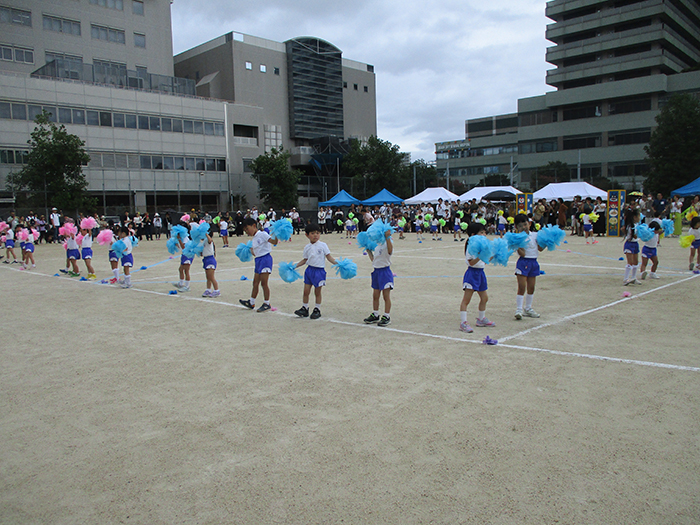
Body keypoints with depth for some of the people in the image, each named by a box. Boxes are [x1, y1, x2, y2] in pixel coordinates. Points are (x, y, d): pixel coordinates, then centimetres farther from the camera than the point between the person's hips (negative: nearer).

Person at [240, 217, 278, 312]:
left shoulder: (262, 234, -9)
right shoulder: (254, 238, 17)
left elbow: (274, 242, -20)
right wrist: (250, 250, 7)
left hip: (265, 259, -9)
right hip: (258, 260, 9)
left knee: (264, 283, -5)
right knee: (255, 283, 14)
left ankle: (266, 304, 5)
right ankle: (251, 302, 23)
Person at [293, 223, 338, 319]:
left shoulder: (323, 245, -4)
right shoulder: (307, 247, 5)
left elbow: (329, 257, -3)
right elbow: (305, 260, 14)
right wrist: (294, 266, 11)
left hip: (319, 271, -3)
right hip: (310, 270, 3)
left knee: (317, 292, 6)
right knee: (306, 291, 5)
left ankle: (317, 310, 19)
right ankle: (304, 309, 19)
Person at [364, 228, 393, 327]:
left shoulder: (387, 244, -11)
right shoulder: (376, 245, 14)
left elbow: (390, 250, -36)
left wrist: (387, 237, -40)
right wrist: (368, 250, 19)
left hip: (385, 271, -8)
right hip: (376, 271, 8)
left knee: (386, 296, -2)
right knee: (375, 295, 15)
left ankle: (387, 317, 5)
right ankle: (375, 315, 27)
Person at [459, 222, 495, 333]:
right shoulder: (471, 246, -14)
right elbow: (471, 262, -21)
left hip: (481, 273, 9)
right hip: (472, 273, -9)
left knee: (484, 298, 17)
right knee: (466, 300, -10)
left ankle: (481, 319, 34)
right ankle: (463, 323, -10)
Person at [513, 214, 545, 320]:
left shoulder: (534, 235, 7)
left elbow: (540, 248, 9)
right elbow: (522, 254, -17)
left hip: (533, 262, 6)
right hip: (523, 263, -6)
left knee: (531, 288, 12)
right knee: (522, 287, -8)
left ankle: (528, 309, 24)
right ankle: (519, 309, -3)